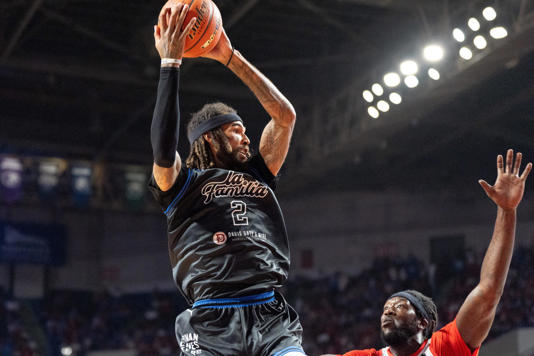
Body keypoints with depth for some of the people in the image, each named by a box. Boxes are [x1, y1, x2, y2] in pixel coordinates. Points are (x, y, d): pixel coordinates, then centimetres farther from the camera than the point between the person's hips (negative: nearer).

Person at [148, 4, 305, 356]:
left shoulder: (258, 175, 24)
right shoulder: (183, 184, 12)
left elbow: (285, 115, 20)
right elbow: (163, 150, -9)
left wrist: (231, 57, 19)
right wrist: (170, 63, -5)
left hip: (273, 318, 3)